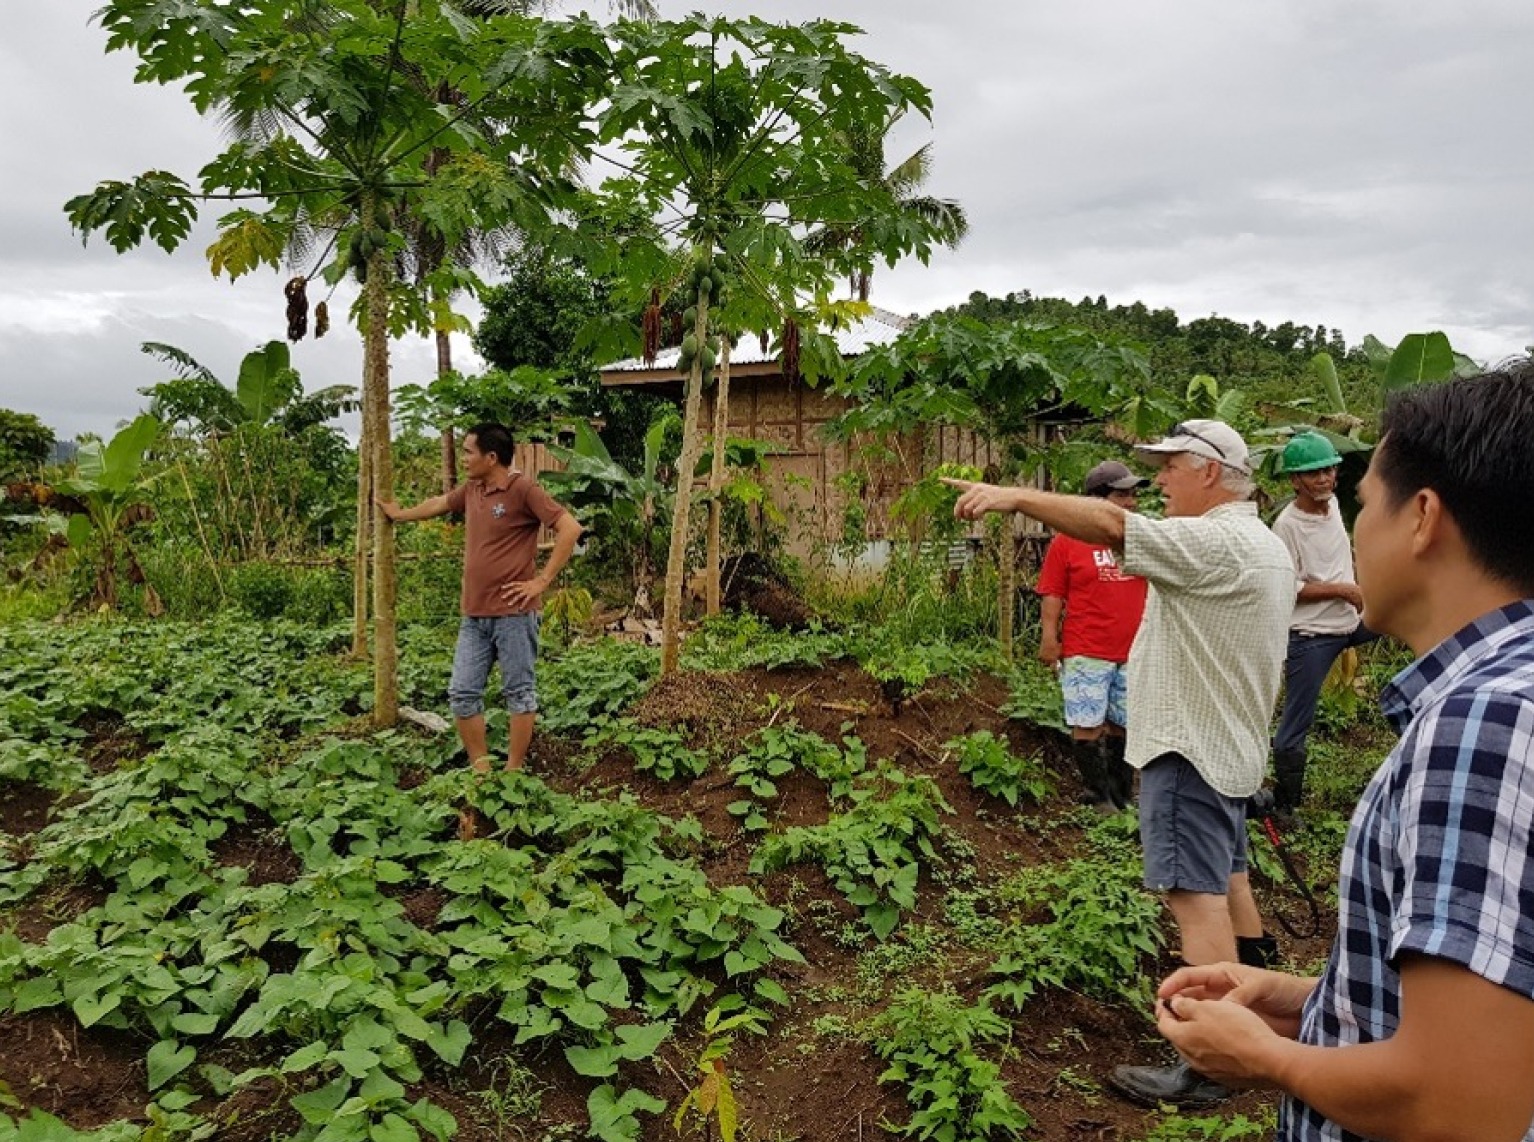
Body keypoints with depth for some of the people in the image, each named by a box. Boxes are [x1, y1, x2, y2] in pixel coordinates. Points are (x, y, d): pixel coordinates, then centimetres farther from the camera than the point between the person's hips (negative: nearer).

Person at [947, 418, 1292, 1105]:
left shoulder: (1217, 542, -20)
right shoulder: (1264, 545, 13)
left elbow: (1110, 525, -31)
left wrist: (1016, 497, -28)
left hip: (1190, 747, -11)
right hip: (1228, 743, 11)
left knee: (1196, 894, -9)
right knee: (1226, 879, 25)